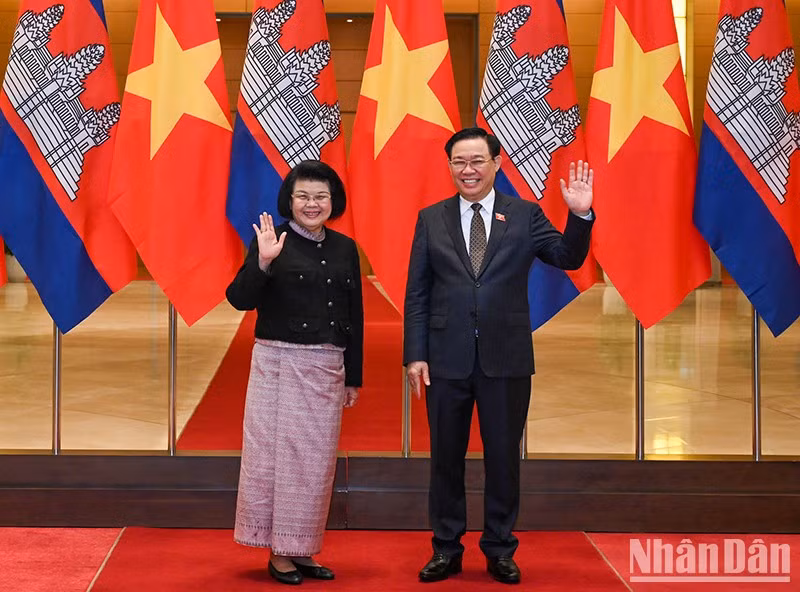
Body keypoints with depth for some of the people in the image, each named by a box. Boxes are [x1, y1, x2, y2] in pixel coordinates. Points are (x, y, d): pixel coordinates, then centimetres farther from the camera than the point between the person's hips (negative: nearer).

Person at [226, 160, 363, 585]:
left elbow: (355, 316, 11)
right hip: (279, 363, -4)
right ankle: (279, 553, 11)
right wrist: (262, 262, -28)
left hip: (328, 369, 5)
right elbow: (240, 299, -12)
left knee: (317, 461, 8)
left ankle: (302, 550, 19)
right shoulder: (272, 241, -4)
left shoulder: (344, 248, 9)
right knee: (277, 454, 1)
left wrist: (354, 377, 11)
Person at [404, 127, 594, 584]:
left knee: (504, 457, 8)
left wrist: (581, 214, -21)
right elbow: (417, 294, 3)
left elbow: (568, 258, -5)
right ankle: (447, 550, 22)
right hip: (446, 358, 1)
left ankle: (500, 550, 22)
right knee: (446, 457, 9)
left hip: (506, 358, 0)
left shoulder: (525, 215, 3)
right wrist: (415, 355, -3)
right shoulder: (431, 220, 4)